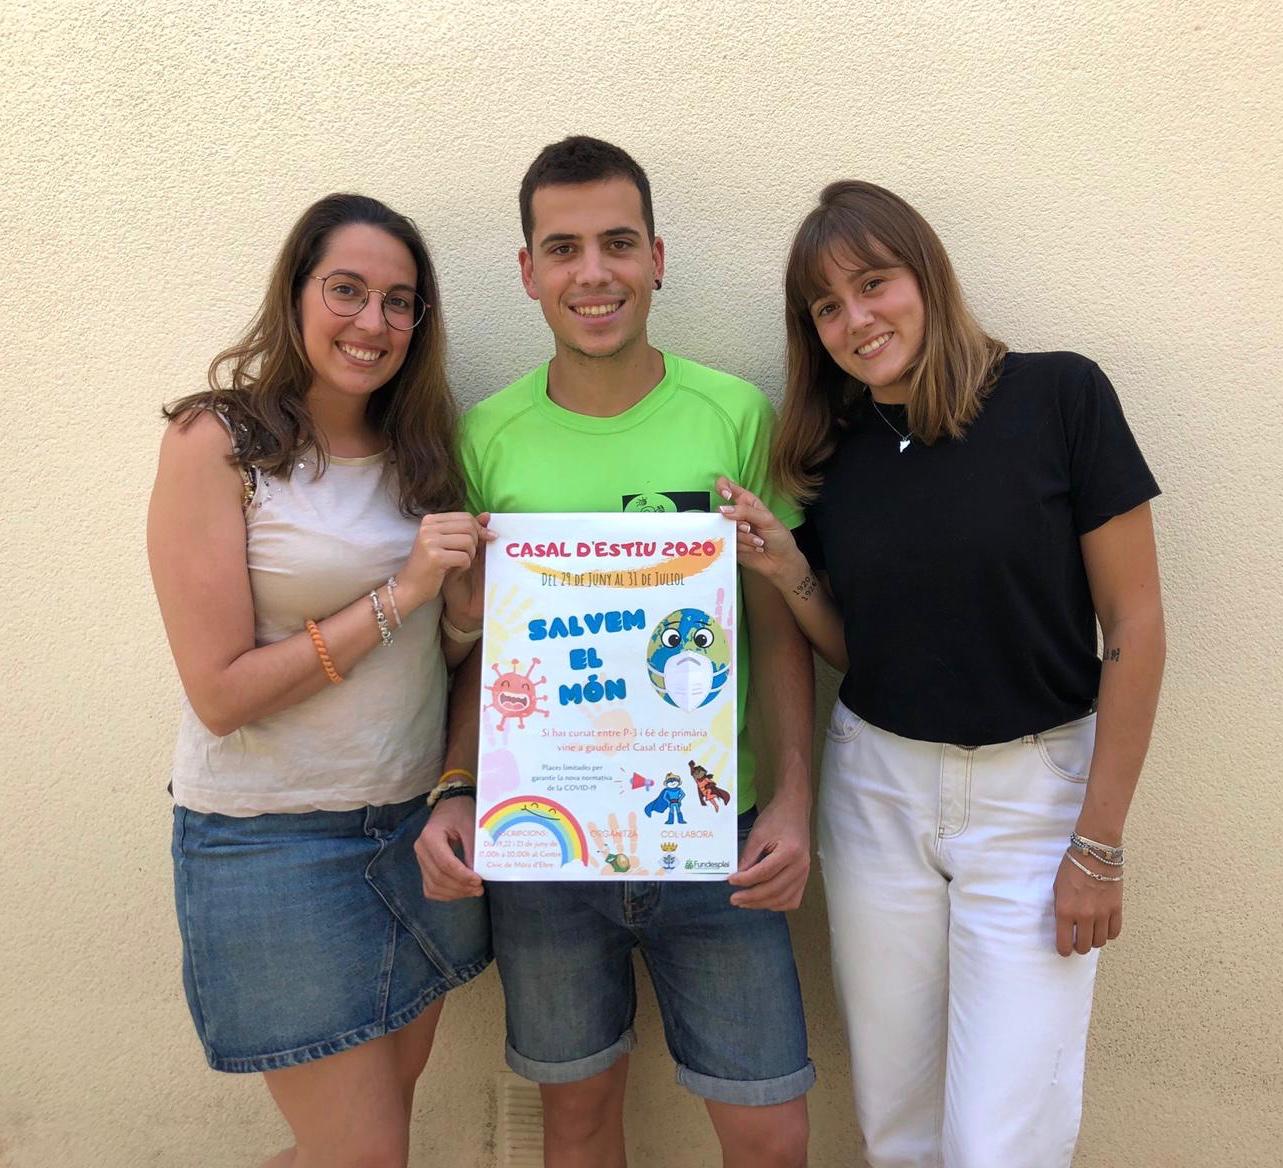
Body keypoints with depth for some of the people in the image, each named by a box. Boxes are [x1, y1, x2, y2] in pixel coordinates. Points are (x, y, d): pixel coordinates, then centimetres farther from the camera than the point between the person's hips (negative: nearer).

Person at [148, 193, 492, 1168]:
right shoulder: (216, 442, -12)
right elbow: (221, 694, -16)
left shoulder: (418, 448, 4)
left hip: (418, 819, 6)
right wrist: (396, 596, -20)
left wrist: (468, 606, -10)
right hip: (270, 835, -5)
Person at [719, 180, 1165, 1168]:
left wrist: (1100, 843, -8)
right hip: (877, 790, 4)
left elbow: (1134, 626, -8)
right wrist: (785, 568, -11)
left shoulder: (1059, 396, -9)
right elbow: (854, 652, 8)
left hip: (1034, 791, -3)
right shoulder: (835, 456, 3)